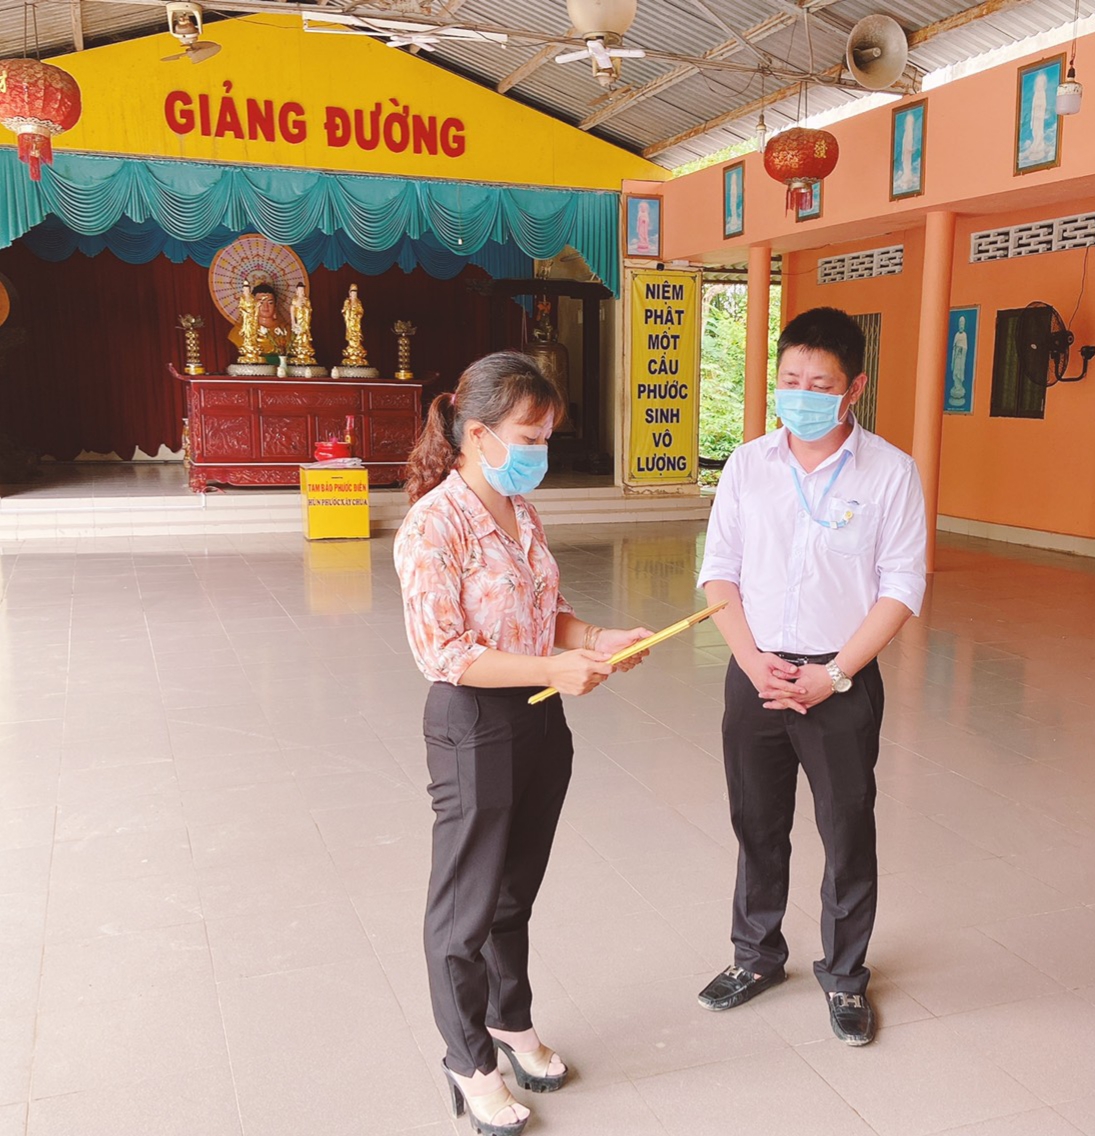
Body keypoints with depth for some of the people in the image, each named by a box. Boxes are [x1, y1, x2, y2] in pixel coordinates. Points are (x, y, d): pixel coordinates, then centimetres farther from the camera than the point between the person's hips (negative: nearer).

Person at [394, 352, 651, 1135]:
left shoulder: (523, 514, 5)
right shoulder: (435, 524, -19)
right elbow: (440, 653, -22)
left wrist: (598, 639, -5)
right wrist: (554, 669, -27)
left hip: (540, 721, 8)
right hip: (475, 728, -7)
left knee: (517, 889, 23)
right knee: (467, 903, 11)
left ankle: (511, 1020, 46)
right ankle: (470, 1061, 32)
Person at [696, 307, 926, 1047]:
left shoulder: (890, 472, -8)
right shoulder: (748, 465, 0)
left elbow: (902, 589, -9)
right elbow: (719, 571, 2)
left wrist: (833, 676, -15)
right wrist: (754, 660, -10)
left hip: (841, 682, -2)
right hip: (756, 674, 3)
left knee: (848, 833, 10)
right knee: (757, 826, 16)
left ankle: (844, 974, 31)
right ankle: (758, 954, 37)